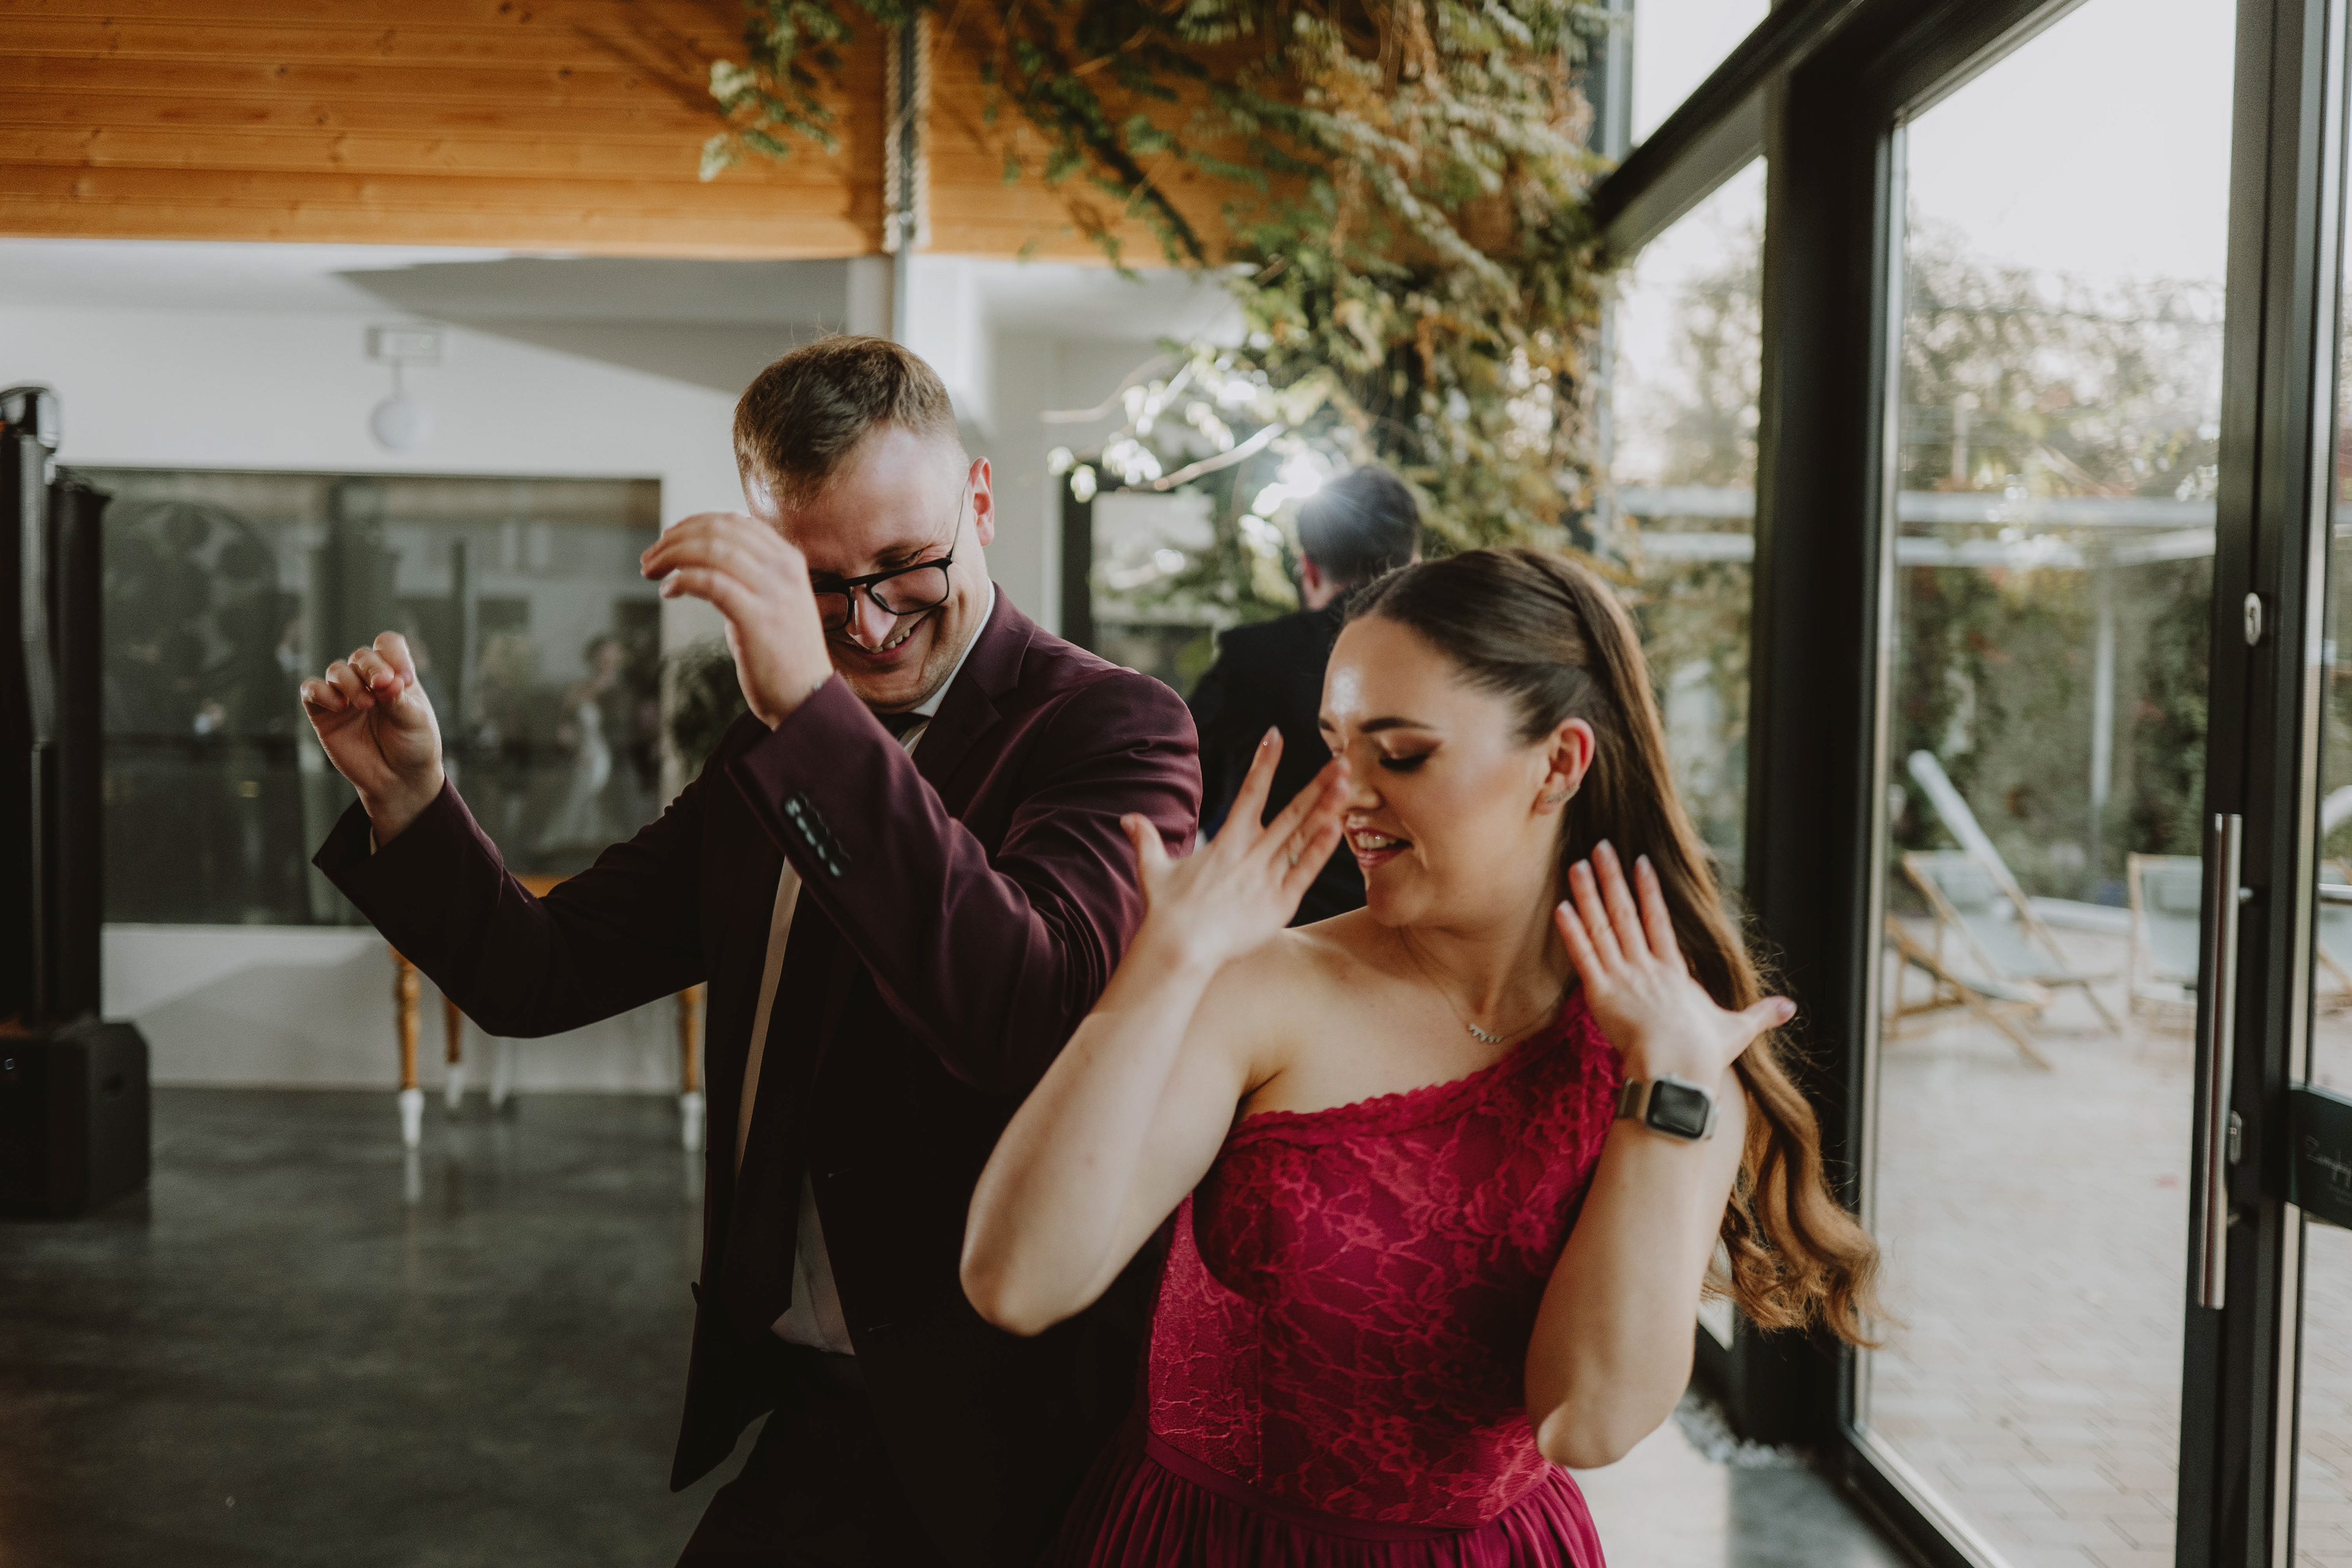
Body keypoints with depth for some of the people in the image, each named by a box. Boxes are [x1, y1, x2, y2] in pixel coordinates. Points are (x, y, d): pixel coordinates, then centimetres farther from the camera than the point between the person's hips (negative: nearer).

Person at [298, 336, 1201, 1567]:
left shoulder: (1110, 727, -15)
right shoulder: (773, 749, 7)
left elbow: (1035, 1018, -32)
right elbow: (543, 975, 9)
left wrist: (814, 712, -36)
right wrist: (405, 796, -8)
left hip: (974, 1427, -6)